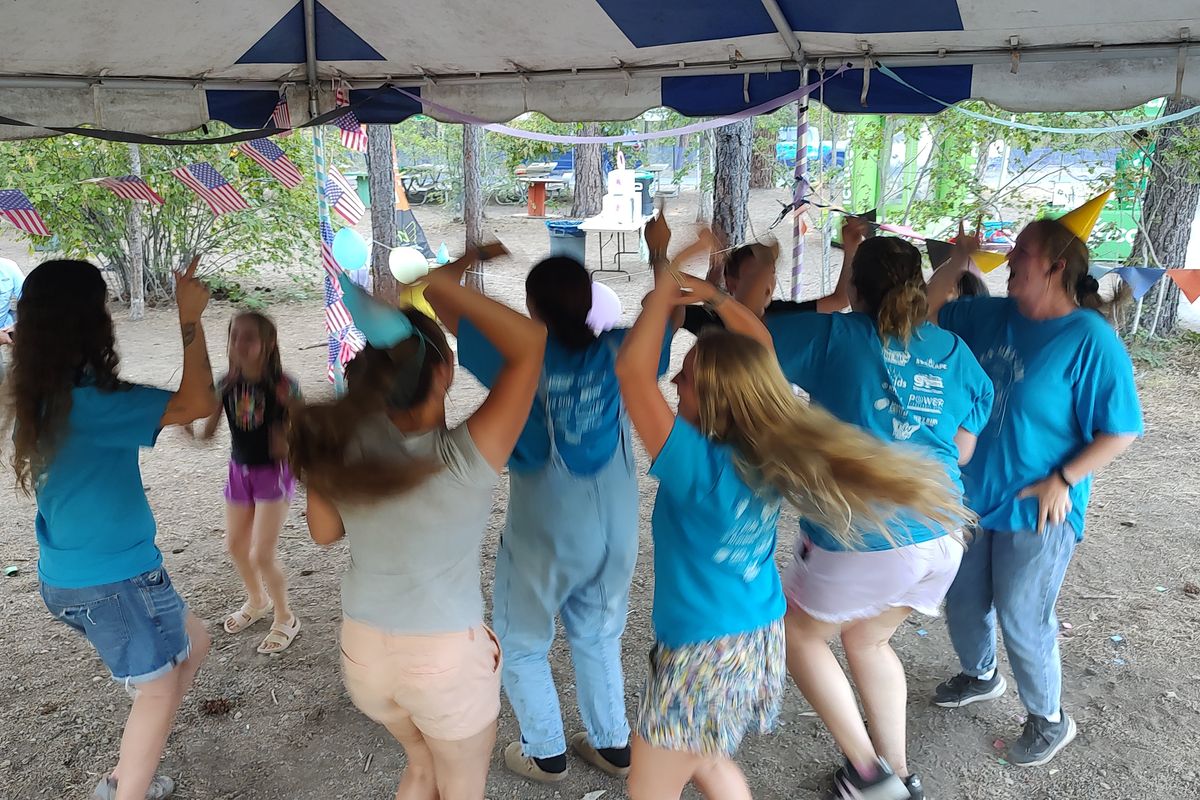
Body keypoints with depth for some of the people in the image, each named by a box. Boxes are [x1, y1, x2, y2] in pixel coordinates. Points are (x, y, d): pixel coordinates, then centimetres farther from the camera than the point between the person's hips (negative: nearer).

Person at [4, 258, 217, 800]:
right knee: (157, 689, 10)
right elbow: (197, 402, -27)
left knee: (192, 644, 22)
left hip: (74, 574, 9)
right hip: (112, 575, -9)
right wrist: (190, 318, -20)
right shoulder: (84, 400, -25)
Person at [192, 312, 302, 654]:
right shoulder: (227, 385, -6)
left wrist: (287, 443, -35)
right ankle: (257, 601, 46)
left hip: (273, 473, -6)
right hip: (240, 471, 6)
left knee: (262, 554, -7)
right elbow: (208, 431, -3)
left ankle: (285, 618, 18)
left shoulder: (282, 386, -19)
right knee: (235, 545, 18)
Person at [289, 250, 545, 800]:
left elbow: (324, 532, 2)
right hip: (447, 658, -4)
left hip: (364, 651, 4)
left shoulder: (341, 445, -16)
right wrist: (436, 283, -26)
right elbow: (530, 343, -25)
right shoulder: (464, 461, -27)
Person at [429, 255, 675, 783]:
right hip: (615, 531, 5)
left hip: (544, 536, -4)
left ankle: (546, 754, 32)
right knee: (599, 638, 26)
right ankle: (613, 745, 38)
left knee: (521, 645, 20)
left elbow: (440, 301, -9)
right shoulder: (617, 353, -9)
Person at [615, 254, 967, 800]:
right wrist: (712, 295, -1)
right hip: (761, 640, 8)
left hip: (703, 655, -8)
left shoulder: (700, 468, -27)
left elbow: (633, 369, -31)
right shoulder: (768, 453, -6)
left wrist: (665, 292, -19)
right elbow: (760, 346, 7)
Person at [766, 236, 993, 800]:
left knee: (800, 632, 20)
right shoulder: (956, 352, 7)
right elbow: (963, 451, 15)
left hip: (860, 540, -6)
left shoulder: (835, 336, -8)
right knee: (868, 640, 28)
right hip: (940, 536, 6)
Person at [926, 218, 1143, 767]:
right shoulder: (993, 315, -1)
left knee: (1022, 619, 6)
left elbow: (1121, 430, -16)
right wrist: (959, 260, -4)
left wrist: (1062, 481, -20)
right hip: (974, 496, 7)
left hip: (1037, 510, -6)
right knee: (962, 601, 21)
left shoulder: (1090, 340, -19)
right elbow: (928, 311, 8)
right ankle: (980, 676, 49)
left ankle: (1049, 721, 32)